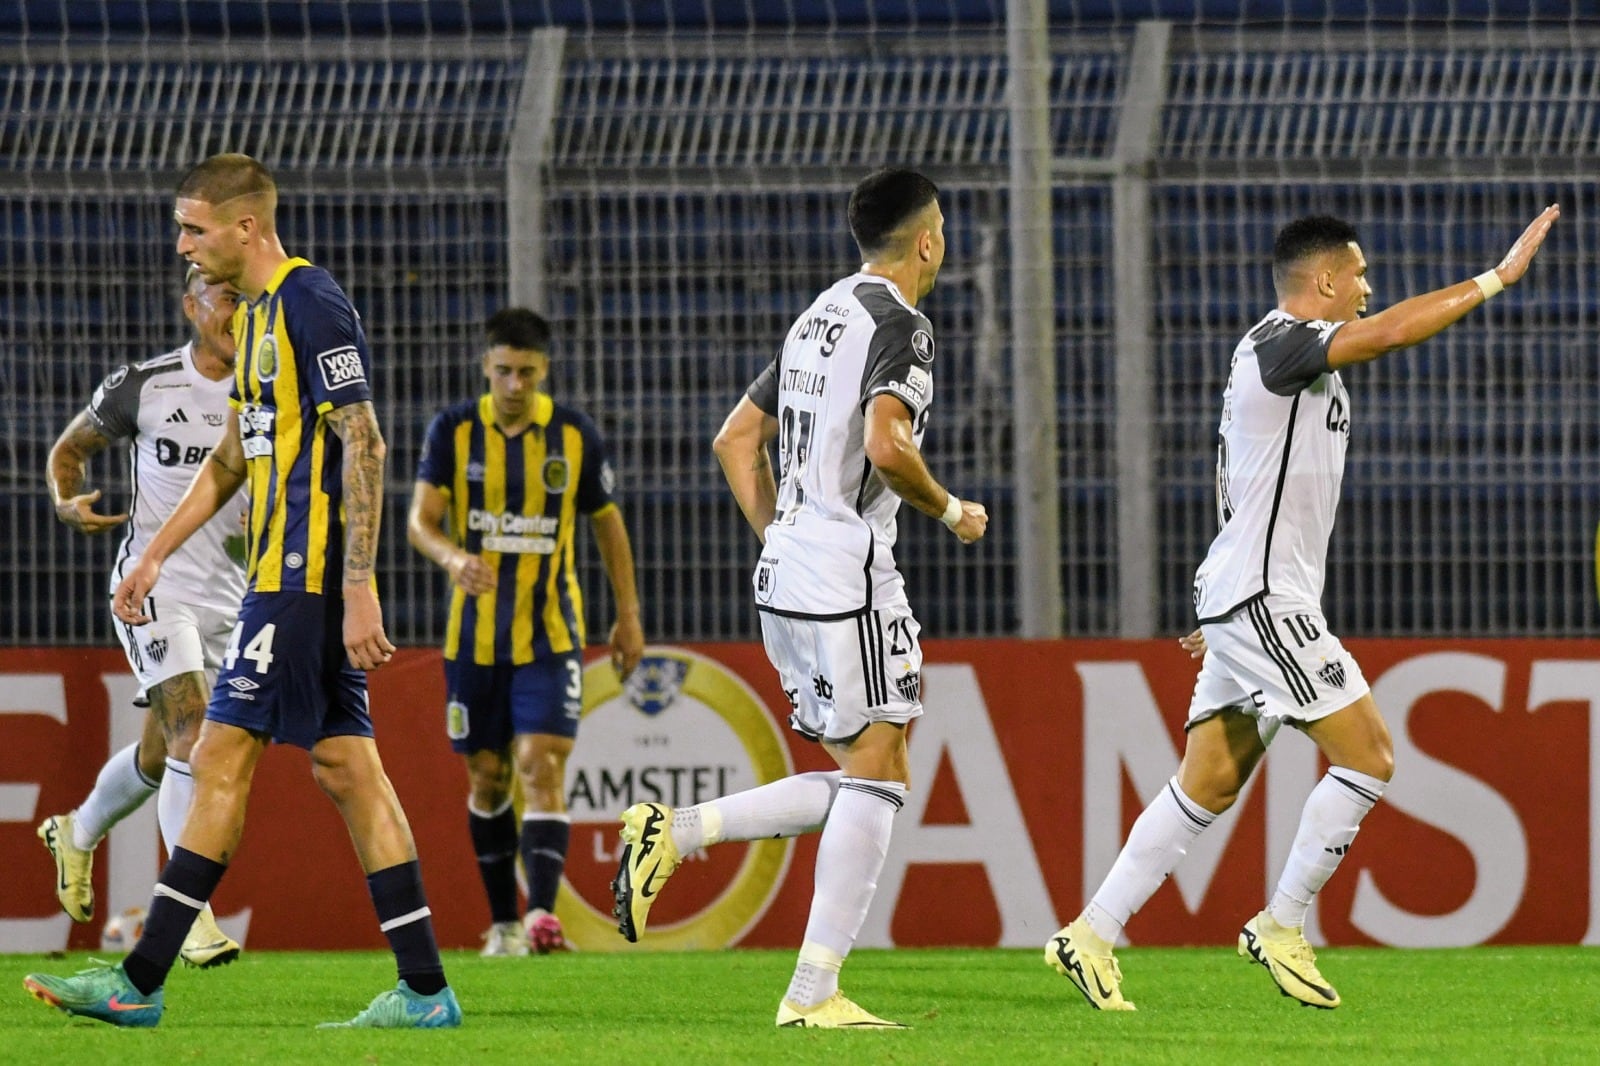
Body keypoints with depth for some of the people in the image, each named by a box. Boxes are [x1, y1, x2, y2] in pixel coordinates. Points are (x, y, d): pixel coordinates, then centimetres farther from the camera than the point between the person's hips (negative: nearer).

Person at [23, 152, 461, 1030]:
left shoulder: (312, 306, -13)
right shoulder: (256, 313, 17)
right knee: (345, 768, 6)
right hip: (286, 575, 10)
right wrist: (156, 553, 25)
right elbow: (235, 456, 27)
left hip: (304, 579, -10)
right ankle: (424, 989, 3)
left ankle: (140, 983, -5)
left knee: (222, 759, -7)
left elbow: (363, 447, -18)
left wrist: (357, 590, -21)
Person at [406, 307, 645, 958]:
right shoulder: (454, 431, -2)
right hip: (475, 634, 1)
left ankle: (542, 911, -27)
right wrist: (453, 557, -31)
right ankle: (503, 922, 21)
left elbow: (608, 525, 11)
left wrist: (628, 617, 12)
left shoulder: (575, 436, -1)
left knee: (543, 767, -16)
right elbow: (420, 520, -8)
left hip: (550, 635, -1)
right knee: (487, 778, 8)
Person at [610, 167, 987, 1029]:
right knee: (877, 774, -6)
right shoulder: (899, 322, -8)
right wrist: (951, 512, -6)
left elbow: (735, 441, 22)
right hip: (850, 576, -9)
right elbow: (884, 446, -23)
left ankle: (672, 832, 0)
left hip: (784, 570, 9)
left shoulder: (820, 317, 19)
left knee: (853, 783, 12)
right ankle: (814, 992, -11)